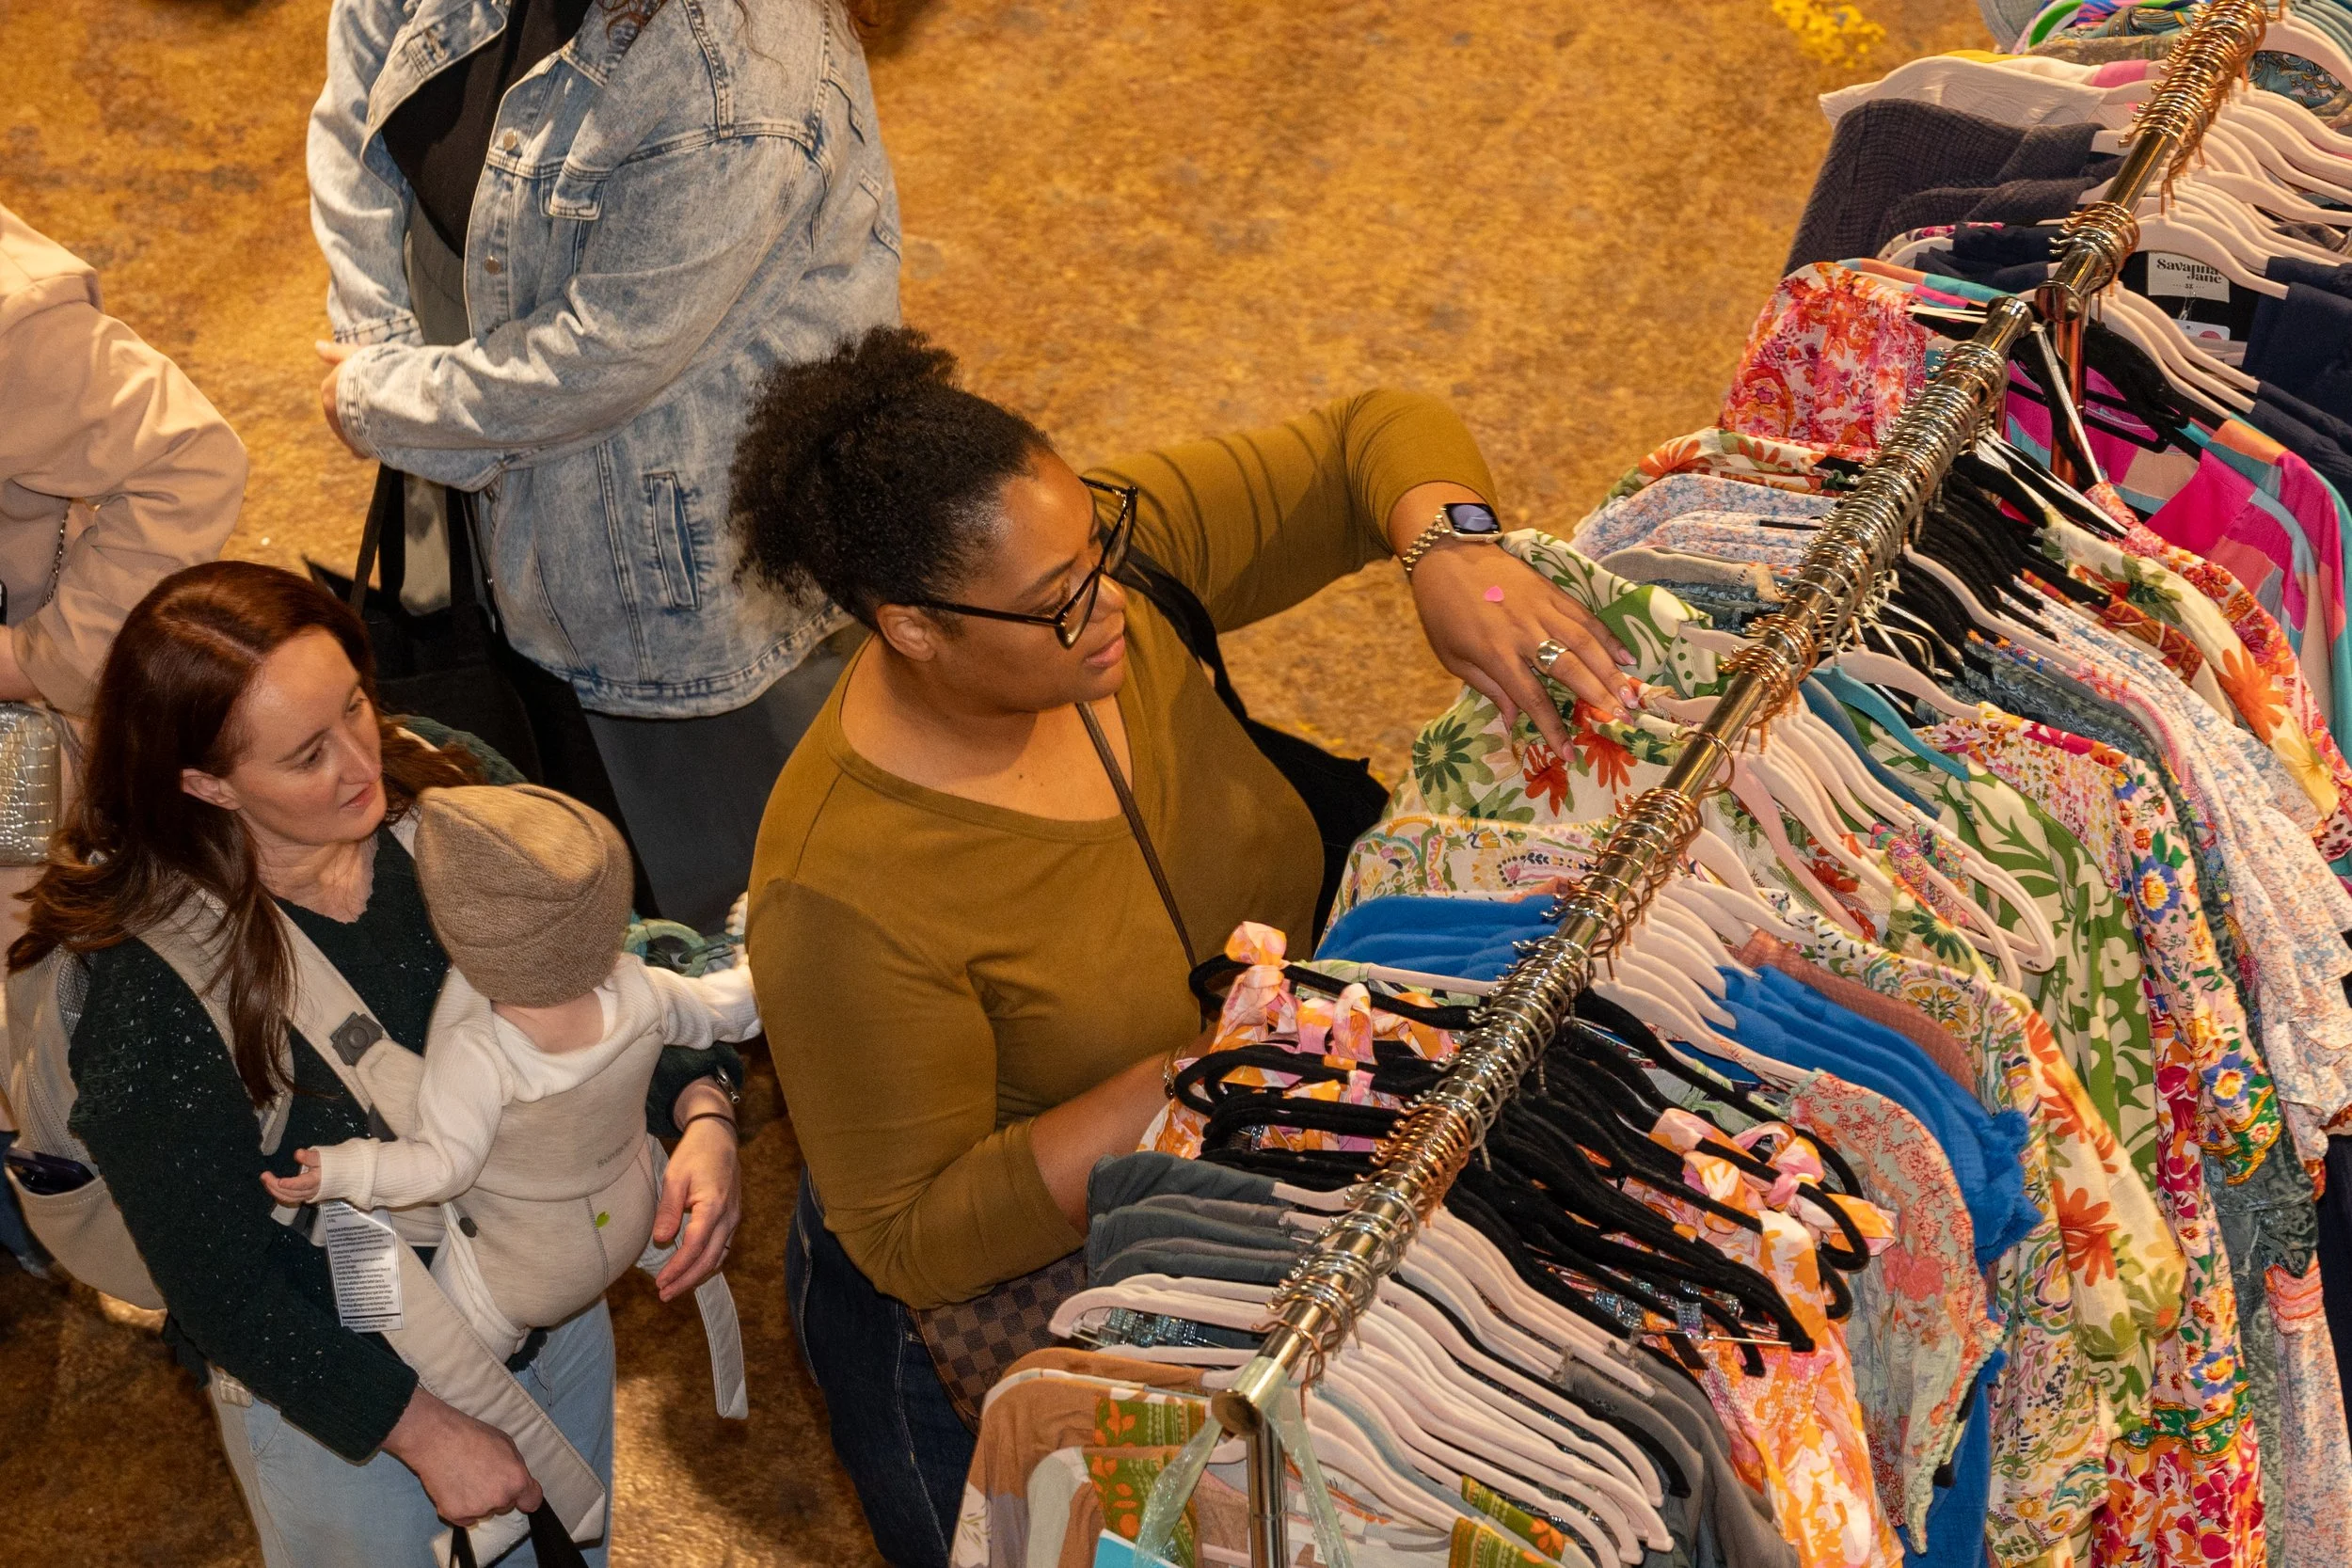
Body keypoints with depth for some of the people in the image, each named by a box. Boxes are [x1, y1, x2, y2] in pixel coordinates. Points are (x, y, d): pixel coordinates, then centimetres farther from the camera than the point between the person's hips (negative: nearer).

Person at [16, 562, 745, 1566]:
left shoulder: (440, 809, -15)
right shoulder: (147, 984, -29)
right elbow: (218, 1285, -22)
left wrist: (699, 1115, -22)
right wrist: (422, 1428, -21)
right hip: (333, 1402, -5)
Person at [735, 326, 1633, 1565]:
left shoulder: (1120, 552, -16)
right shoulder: (847, 895, -33)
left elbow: (1376, 440, -4)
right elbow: (910, 1240, -26)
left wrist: (1453, 550, -27)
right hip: (1000, 1302, -5)